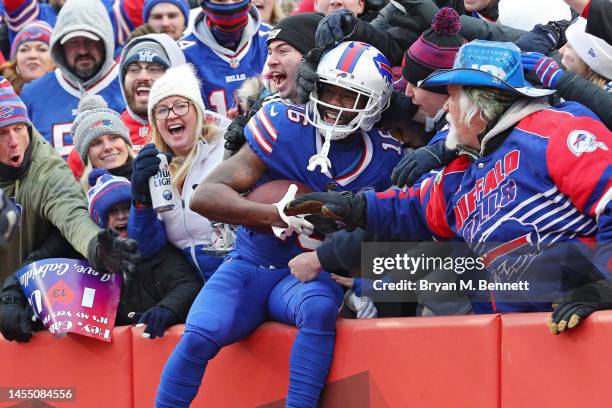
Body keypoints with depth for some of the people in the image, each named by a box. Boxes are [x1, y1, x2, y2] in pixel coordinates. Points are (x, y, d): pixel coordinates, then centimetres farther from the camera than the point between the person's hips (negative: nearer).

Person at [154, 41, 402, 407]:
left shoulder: (385, 159, -2)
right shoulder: (284, 127, -9)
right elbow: (204, 196, -13)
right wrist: (276, 214, -28)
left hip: (308, 276, 1)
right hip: (250, 266, -1)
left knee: (320, 309, -35)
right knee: (200, 335, -26)